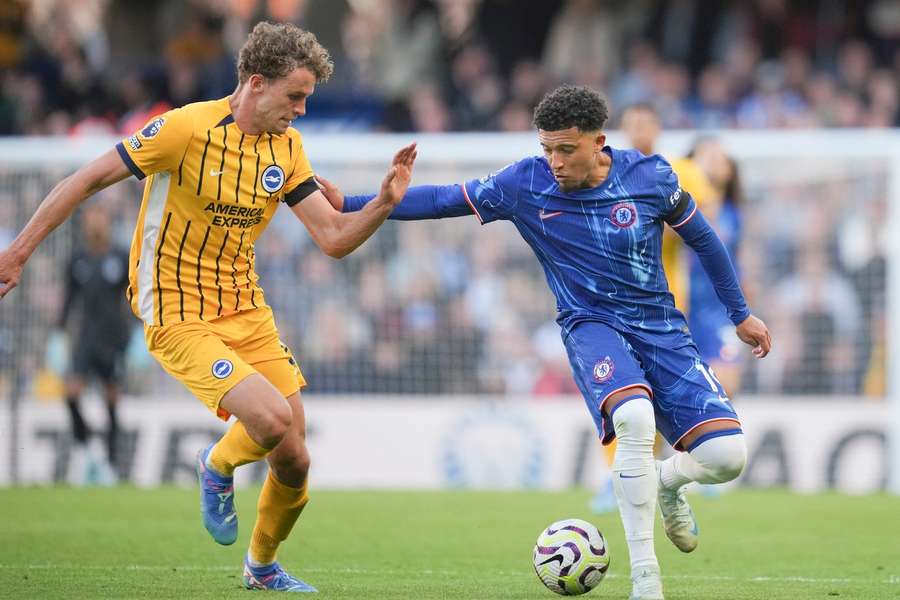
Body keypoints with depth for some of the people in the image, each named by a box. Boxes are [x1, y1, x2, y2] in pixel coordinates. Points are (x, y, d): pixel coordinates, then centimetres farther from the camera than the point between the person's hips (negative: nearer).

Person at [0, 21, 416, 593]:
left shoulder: (287, 147, 2)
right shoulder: (188, 128, -17)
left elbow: (334, 238, 1)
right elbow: (87, 180, -11)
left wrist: (384, 204, -18)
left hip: (247, 310, 6)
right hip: (178, 318, -6)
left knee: (293, 461, 3)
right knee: (273, 419, -25)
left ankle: (263, 567, 31)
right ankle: (219, 465, 10)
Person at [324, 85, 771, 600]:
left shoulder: (650, 176, -8)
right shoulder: (526, 184, -10)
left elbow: (702, 237, 7)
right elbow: (443, 200, -4)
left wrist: (741, 314, 13)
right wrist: (351, 204, -11)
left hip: (661, 326, 2)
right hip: (591, 324, -2)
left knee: (727, 456, -14)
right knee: (635, 418, -36)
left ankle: (668, 481, 25)